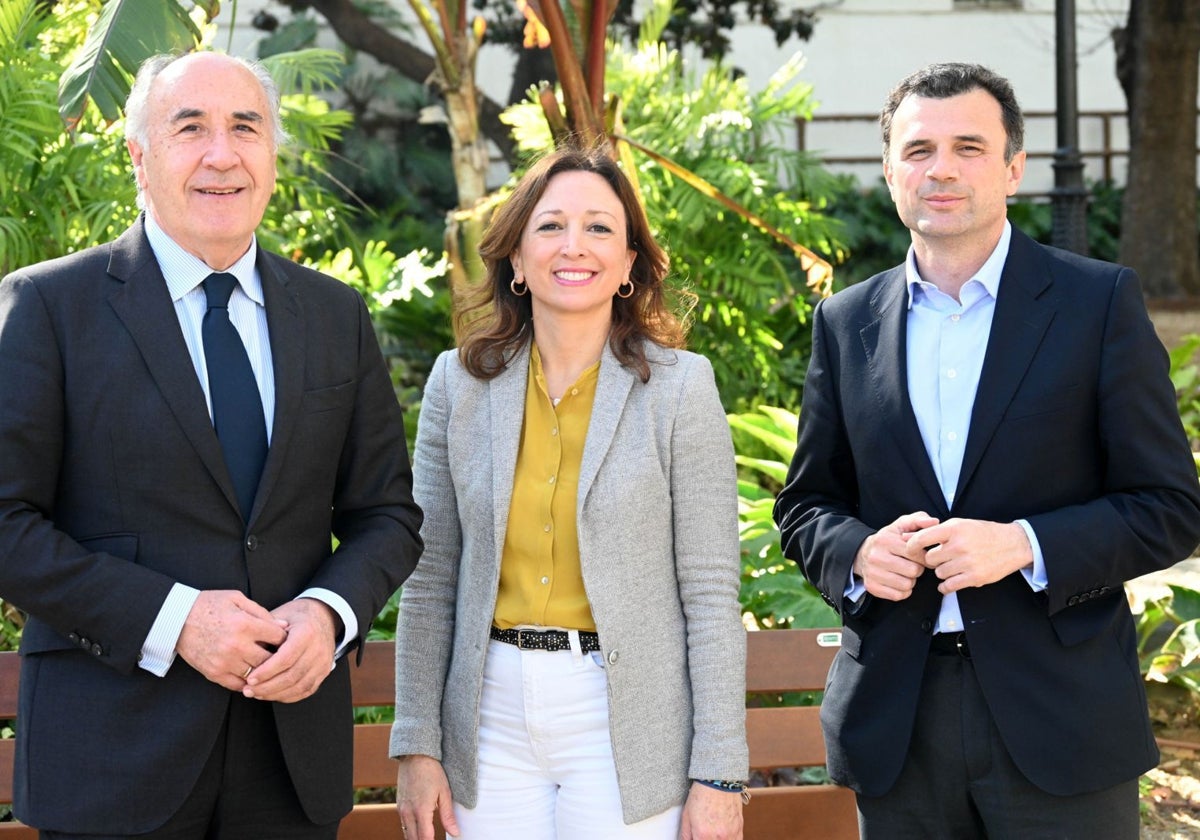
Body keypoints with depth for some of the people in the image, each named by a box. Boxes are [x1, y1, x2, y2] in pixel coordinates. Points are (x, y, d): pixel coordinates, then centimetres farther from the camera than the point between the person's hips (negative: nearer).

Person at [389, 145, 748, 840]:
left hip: (627, 725, -2)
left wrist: (718, 774, -8)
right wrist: (417, 746, 3)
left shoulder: (680, 386, -4)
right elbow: (431, 579, 7)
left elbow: (711, 593, -5)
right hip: (493, 718, 3)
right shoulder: (460, 382, 4)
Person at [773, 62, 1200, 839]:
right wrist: (856, 551, -7)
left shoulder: (1100, 301, -1)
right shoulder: (845, 323, 9)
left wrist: (1026, 546, -17)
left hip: (1058, 717, -3)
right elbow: (805, 504, 15)